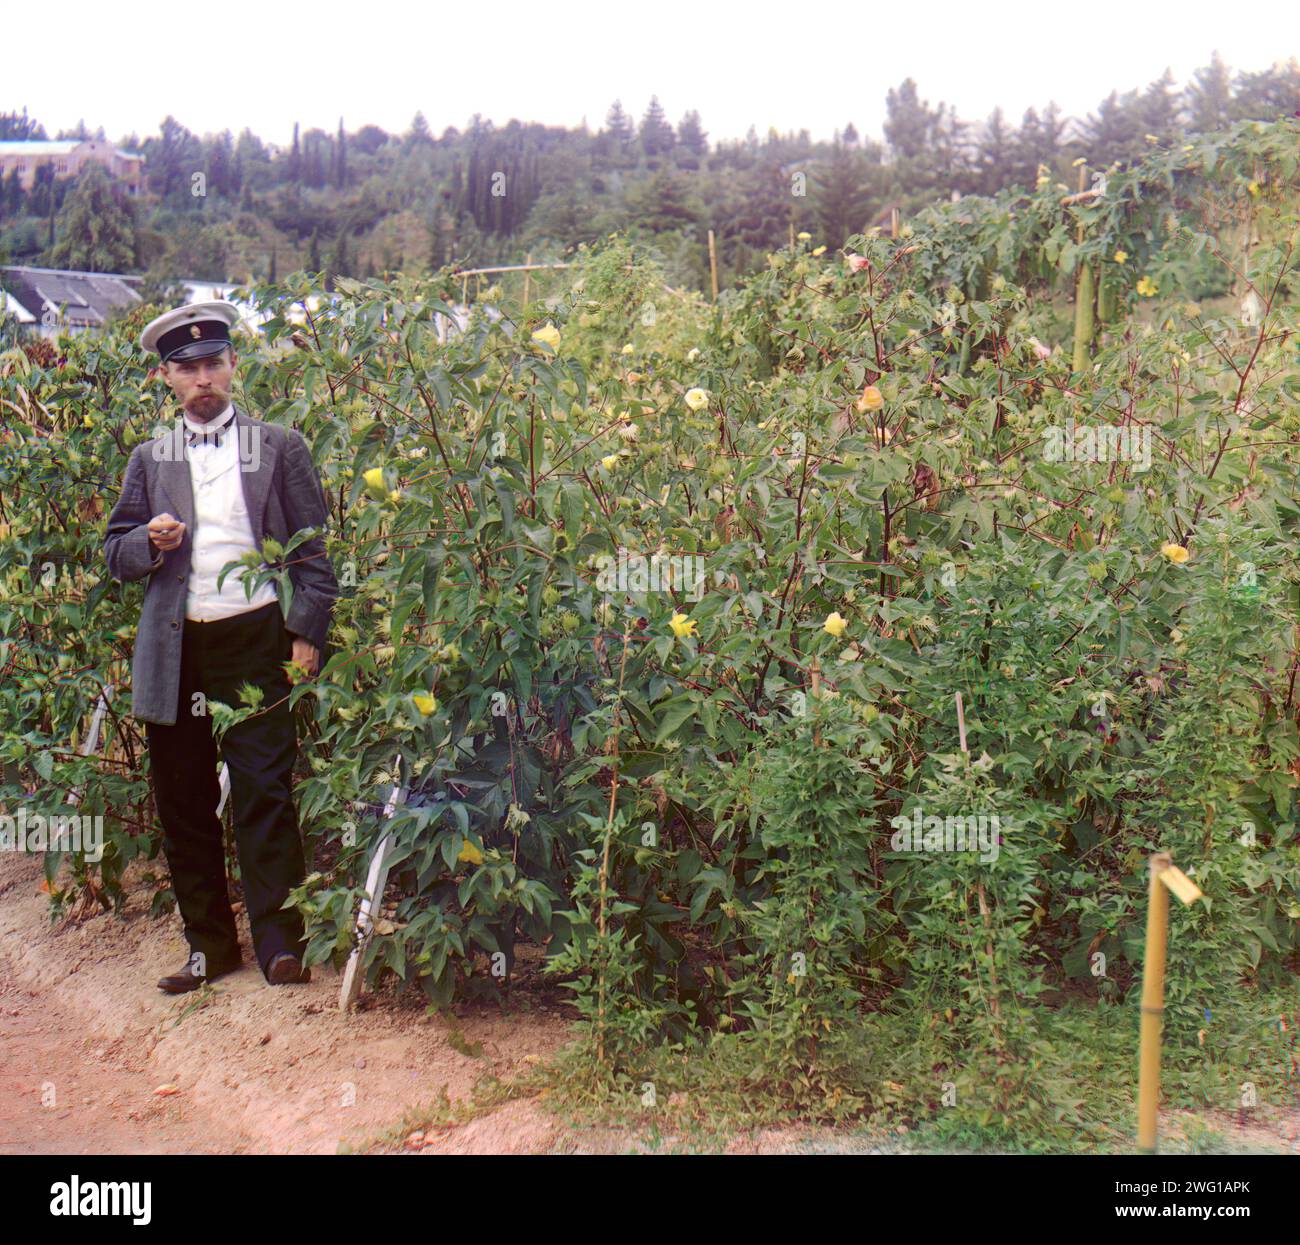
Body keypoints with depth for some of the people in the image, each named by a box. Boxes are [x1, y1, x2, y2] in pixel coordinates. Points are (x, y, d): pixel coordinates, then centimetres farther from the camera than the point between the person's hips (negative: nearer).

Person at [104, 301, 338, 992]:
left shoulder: (282, 447, 6)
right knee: (184, 802, 7)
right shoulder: (150, 458, 13)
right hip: (175, 651, 3)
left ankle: (278, 940, 6)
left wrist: (307, 633, -5)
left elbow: (314, 548, 4)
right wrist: (152, 542, -8)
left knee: (264, 792, -4)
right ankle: (209, 942, 19)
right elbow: (116, 553, 14)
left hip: (257, 642, -3)